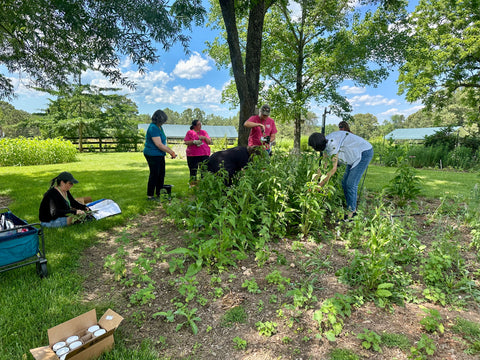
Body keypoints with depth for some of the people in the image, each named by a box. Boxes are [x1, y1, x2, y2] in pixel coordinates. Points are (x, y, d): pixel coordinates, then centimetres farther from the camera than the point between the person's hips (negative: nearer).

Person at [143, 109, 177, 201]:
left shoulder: (159, 127, 11)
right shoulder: (153, 128, -19)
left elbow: (163, 143, 17)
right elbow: (159, 145, -23)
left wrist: (171, 151, 6)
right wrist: (171, 152, -17)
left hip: (159, 155, 10)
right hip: (152, 155, -10)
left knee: (161, 174, 14)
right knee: (154, 174, -2)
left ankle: (159, 193, 25)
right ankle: (150, 196, 10)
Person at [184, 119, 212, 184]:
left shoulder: (204, 132, 14)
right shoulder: (189, 132, 7)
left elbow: (210, 142, 12)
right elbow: (186, 142, 0)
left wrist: (204, 138, -6)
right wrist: (194, 142, -16)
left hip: (204, 154, 2)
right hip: (192, 155, -2)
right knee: (193, 171, 1)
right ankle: (193, 184, 9)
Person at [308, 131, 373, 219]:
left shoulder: (332, 143, -30)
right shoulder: (327, 143, -2)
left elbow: (334, 169, -28)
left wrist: (320, 185, -23)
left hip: (365, 153, -9)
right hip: (356, 155, 9)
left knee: (351, 184, -13)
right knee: (344, 183, 6)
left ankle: (350, 213, -2)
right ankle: (353, 210, 16)